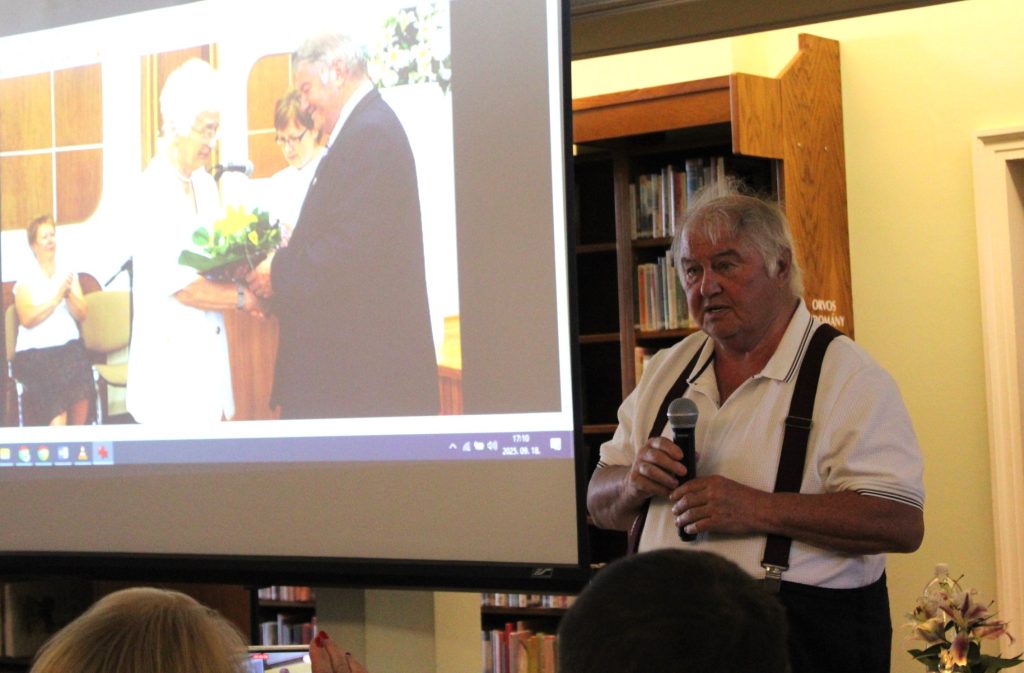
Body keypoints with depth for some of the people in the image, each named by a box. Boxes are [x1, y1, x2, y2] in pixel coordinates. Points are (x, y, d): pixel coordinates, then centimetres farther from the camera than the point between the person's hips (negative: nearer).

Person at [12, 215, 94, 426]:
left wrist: (70, 294, -9)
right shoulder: (26, 280, 2)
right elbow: (27, 319, -10)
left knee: (82, 392, -26)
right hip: (35, 352, -3)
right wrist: (56, 297, -13)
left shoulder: (68, 274, 14)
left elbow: (81, 315, 8)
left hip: (69, 346, 3)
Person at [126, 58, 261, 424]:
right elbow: (182, 286, -18)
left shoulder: (205, 184, 10)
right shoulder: (155, 192, -15)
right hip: (172, 362, -8)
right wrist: (246, 297, -10)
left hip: (208, 355, 8)